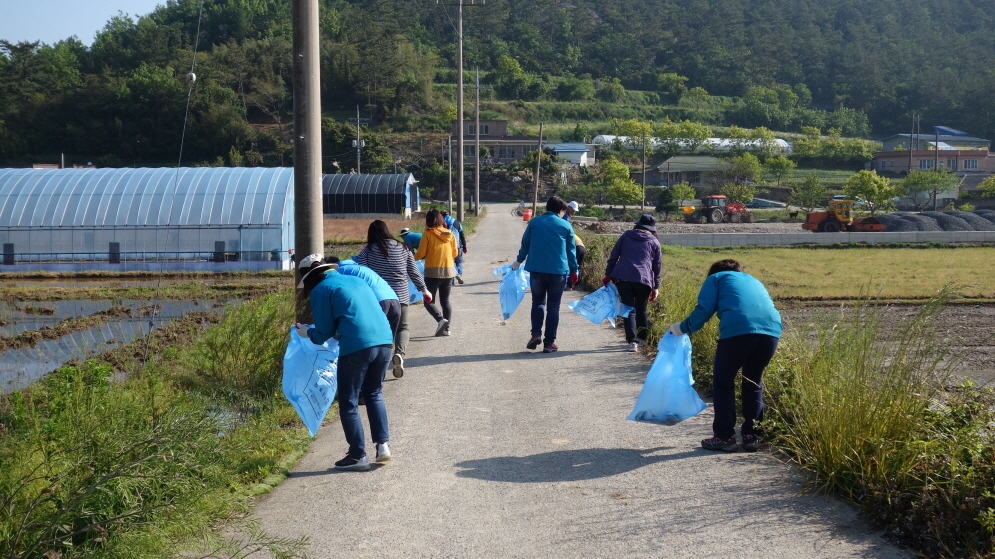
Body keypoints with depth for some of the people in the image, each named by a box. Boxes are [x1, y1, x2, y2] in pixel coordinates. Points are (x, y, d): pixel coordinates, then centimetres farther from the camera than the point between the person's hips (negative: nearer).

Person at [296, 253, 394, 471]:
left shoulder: (320, 290, 5)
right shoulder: (356, 280, 24)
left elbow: (324, 333, 5)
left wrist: (307, 332, 27)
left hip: (356, 347, -6)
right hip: (384, 341, 6)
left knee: (348, 403, 9)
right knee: (374, 393, 25)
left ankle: (358, 456, 13)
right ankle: (383, 444, 16)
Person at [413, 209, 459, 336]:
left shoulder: (428, 234, -9)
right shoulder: (450, 234, 2)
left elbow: (420, 254, -8)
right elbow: (455, 253, 10)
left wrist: (412, 257, 12)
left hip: (432, 272, -4)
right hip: (449, 271, 4)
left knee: (429, 301, 5)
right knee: (445, 301, 14)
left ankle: (440, 319, -18)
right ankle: (446, 328, 8)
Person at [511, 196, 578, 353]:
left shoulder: (534, 222, 5)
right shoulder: (566, 225, 2)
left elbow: (525, 244, 12)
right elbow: (571, 250, 6)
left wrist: (519, 261, 29)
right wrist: (574, 271, 17)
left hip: (536, 270, 1)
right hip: (558, 271, -1)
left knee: (538, 302, 16)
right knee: (553, 306, 7)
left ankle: (536, 333, -4)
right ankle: (549, 342, 6)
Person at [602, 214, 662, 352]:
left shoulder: (626, 236, 13)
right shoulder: (654, 242, 13)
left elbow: (613, 256, 8)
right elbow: (657, 266, 14)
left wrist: (608, 275, 12)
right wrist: (656, 287, 19)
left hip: (622, 277, 0)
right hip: (644, 279, 0)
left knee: (629, 309, 3)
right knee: (641, 310, 18)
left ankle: (632, 341, -7)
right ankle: (642, 338, 28)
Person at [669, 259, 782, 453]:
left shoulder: (716, 278, 21)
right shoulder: (754, 282, 36)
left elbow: (704, 310, 7)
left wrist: (683, 328, 21)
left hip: (737, 331, -5)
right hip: (771, 331, 5)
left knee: (723, 382, 12)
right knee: (753, 383, 22)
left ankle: (725, 437, 13)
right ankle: (751, 436, 23)